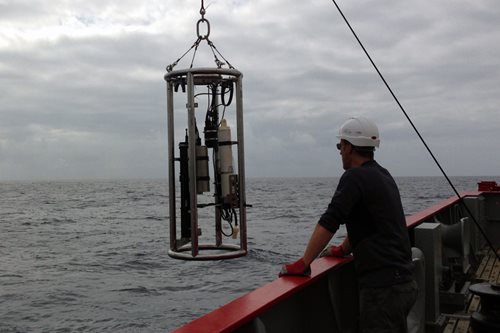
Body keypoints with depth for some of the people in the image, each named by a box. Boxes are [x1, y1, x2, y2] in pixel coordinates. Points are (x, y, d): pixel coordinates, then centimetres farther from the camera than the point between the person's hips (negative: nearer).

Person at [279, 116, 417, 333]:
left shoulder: (355, 177, -13)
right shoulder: (383, 175, 15)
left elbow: (328, 223, -20)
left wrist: (303, 264, -17)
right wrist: (343, 250, 29)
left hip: (383, 286, -9)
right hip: (403, 280, 9)